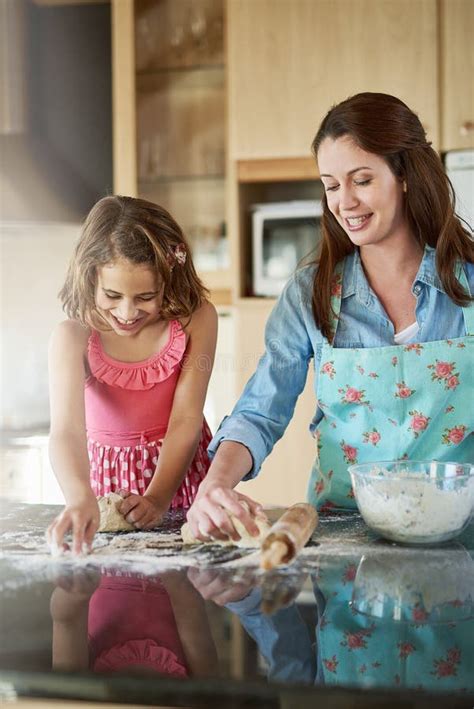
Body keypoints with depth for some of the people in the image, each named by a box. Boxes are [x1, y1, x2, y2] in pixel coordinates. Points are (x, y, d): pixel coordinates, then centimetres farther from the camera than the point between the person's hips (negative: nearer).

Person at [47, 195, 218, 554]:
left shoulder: (196, 319, -13)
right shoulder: (73, 338, -15)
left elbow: (186, 421, -13)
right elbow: (67, 429, -28)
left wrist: (158, 498, -26)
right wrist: (80, 498, -47)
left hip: (182, 472, 1)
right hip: (108, 480, -1)